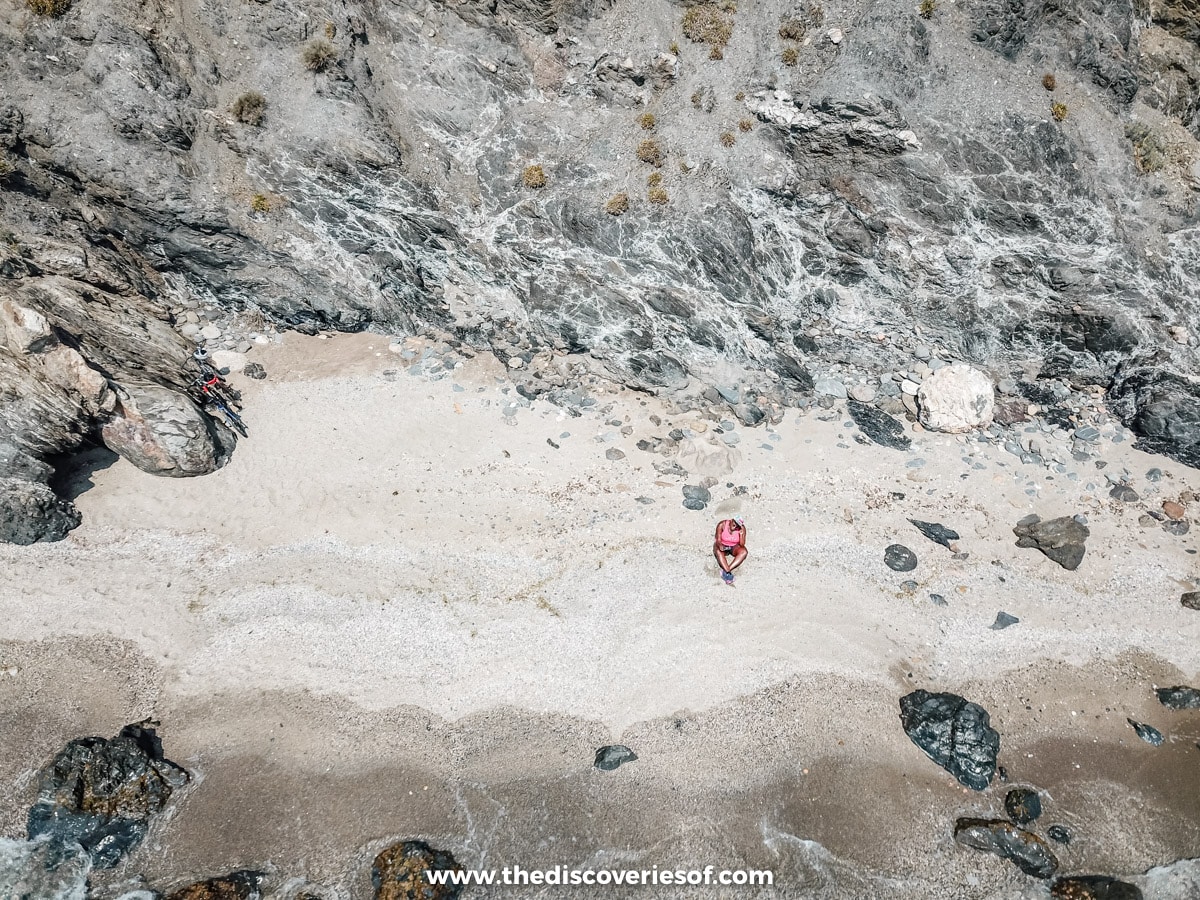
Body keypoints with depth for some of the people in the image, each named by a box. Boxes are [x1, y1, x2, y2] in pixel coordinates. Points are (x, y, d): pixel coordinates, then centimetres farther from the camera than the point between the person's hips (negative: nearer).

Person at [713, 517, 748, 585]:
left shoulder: (742, 529, -16)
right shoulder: (722, 524, -20)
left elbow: (742, 545, -18)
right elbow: (718, 540, -20)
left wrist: (741, 534, -32)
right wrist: (720, 546, -42)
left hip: (734, 547, 2)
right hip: (722, 545, -1)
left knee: (744, 552, -31)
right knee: (719, 552, -37)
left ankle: (725, 571, -38)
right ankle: (728, 572, -46)